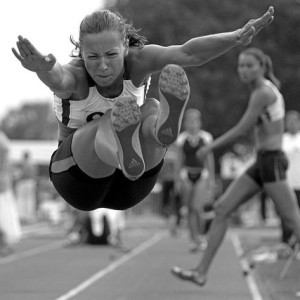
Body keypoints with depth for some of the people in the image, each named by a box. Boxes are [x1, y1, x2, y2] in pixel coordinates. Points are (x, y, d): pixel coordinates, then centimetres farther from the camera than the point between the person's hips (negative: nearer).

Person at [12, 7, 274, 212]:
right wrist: (43, 70, -75)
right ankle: (125, 152, -70)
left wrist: (238, 37, -51)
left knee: (152, 110, -26)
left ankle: (165, 125, -63)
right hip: (78, 179, -3)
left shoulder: (136, 62, -15)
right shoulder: (75, 77, -22)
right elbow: (58, 79, -49)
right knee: (109, 122, -34)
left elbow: (189, 53, -33)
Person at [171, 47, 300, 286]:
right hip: (262, 162, 10)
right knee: (222, 208, 5)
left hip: (271, 161, -10)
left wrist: (211, 147, -7)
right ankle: (201, 272, 6)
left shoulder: (263, 92, -14)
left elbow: (242, 130, -15)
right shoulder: (268, 90, 14)